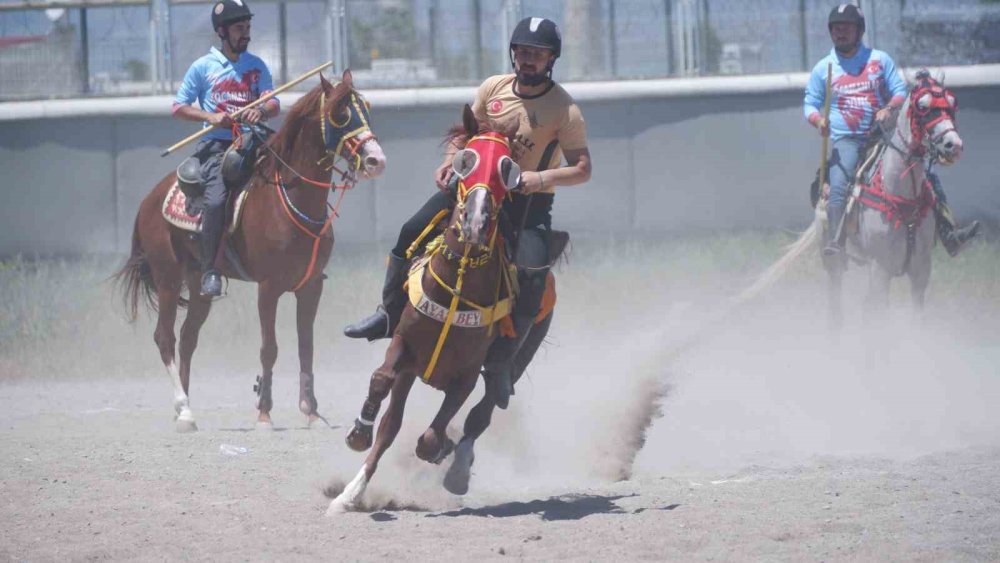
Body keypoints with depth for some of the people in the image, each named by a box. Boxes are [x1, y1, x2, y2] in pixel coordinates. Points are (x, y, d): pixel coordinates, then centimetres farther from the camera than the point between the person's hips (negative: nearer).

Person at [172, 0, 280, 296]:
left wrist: (262, 111, -17)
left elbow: (274, 104, 8)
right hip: (217, 146, -4)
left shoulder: (257, 66, 14)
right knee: (216, 199, -28)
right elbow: (178, 107, 6)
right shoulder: (203, 67, 5)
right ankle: (210, 271, -23)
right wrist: (210, 116, -12)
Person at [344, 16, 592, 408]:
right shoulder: (494, 88, 0)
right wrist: (449, 161, -7)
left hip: (529, 201, -4)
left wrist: (542, 177, -28)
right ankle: (389, 315, 10)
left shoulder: (565, 110, -12)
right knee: (411, 233, -5)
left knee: (533, 277, -24)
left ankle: (501, 363, -12)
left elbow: (582, 169, -12)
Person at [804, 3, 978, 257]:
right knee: (838, 185, -30)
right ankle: (834, 242, -40)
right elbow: (810, 105, 11)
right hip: (846, 141, -2)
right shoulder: (823, 69, 8)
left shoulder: (880, 60, 10)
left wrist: (889, 108, -14)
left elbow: (900, 92, 9)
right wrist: (818, 120, -13)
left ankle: (949, 236, -10)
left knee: (927, 176, -10)